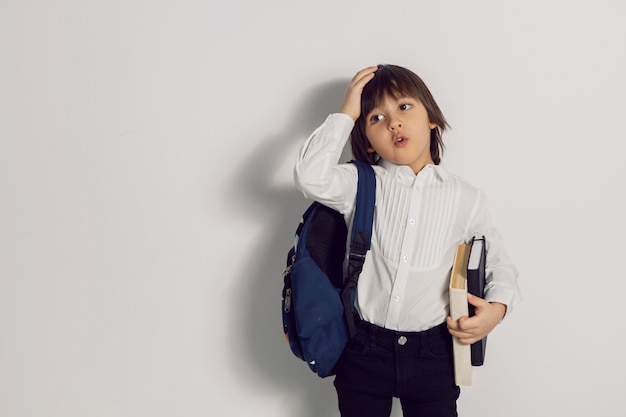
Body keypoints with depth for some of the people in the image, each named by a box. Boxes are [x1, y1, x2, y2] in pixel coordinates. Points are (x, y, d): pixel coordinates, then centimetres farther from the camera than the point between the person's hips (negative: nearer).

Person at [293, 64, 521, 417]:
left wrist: (498, 306, -11)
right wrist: (345, 114, -13)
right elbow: (311, 178, -22)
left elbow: (499, 263, 9)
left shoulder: (465, 198, 0)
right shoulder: (363, 185, -3)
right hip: (364, 348, 0)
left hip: (433, 353, 1)